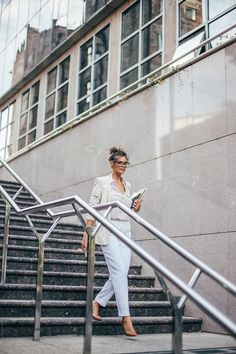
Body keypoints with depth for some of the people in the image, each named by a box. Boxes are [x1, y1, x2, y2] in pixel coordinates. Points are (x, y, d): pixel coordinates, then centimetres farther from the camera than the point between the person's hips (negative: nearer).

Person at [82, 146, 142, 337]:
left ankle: (97, 302, 22)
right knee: (120, 272, -12)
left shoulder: (127, 185, 16)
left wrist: (136, 208, 2)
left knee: (120, 273, 2)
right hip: (108, 231, -6)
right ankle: (126, 318, -9)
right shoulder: (102, 182, -1)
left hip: (125, 231, 7)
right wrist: (87, 234, -10)